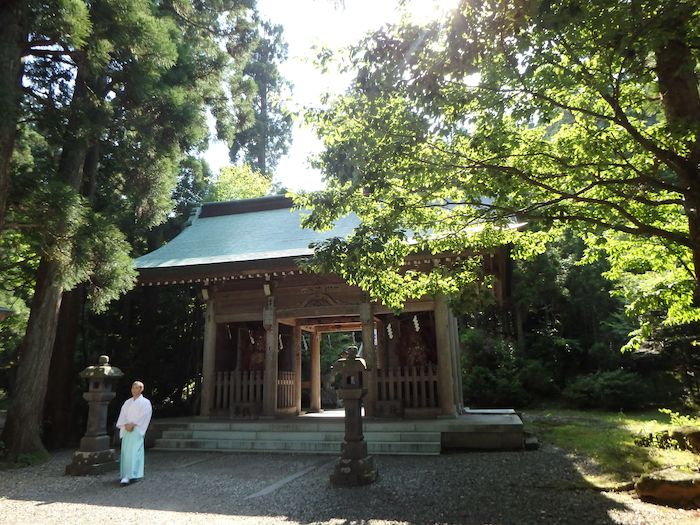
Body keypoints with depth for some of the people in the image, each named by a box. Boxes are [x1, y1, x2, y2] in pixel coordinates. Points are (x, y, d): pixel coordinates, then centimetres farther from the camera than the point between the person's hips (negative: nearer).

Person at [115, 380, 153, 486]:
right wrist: (126, 425, -7)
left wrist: (133, 424, -14)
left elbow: (143, 416, -6)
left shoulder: (145, 402, 3)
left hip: (137, 430, -5)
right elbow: (122, 415, 10)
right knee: (125, 452, 2)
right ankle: (126, 475, 11)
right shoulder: (127, 402, 17)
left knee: (134, 452, -14)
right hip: (126, 430, 5)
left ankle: (131, 475, -18)